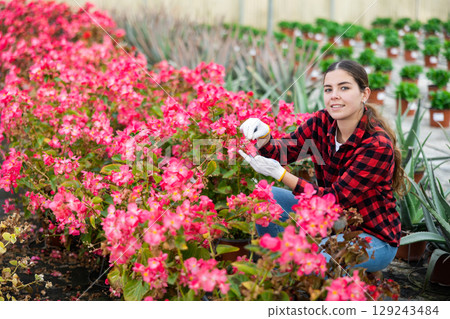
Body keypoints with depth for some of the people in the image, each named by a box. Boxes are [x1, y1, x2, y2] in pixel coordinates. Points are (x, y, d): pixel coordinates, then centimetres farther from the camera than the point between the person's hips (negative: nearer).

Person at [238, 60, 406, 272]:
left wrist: (279, 173, -32)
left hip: (374, 237, -6)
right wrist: (264, 137, -36)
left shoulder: (378, 145, -26)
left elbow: (336, 198, -26)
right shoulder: (322, 122, -7)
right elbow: (284, 149, -13)